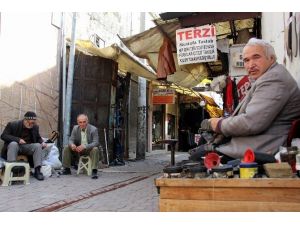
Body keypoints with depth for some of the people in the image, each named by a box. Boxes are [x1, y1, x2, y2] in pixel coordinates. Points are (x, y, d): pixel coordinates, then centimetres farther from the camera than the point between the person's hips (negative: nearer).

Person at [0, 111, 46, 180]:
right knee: (13, 144, -35)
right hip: (15, 145, -3)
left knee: (38, 145, -24)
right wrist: (18, 139, -27)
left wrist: (42, 142, -10)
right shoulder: (12, 125, -10)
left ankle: (37, 171, -29)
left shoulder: (35, 127, 0)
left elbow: (38, 138, 15)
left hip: (28, 147, 3)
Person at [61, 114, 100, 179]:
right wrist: (72, 145, -30)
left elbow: (96, 143, -25)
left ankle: (94, 171, -35)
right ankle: (67, 169, -4)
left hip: (89, 149, -4)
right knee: (66, 148, -14)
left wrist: (84, 146, -41)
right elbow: (71, 140, -3)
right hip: (78, 148, 4)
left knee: (95, 149, -36)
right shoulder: (75, 128, -3)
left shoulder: (94, 129, -17)